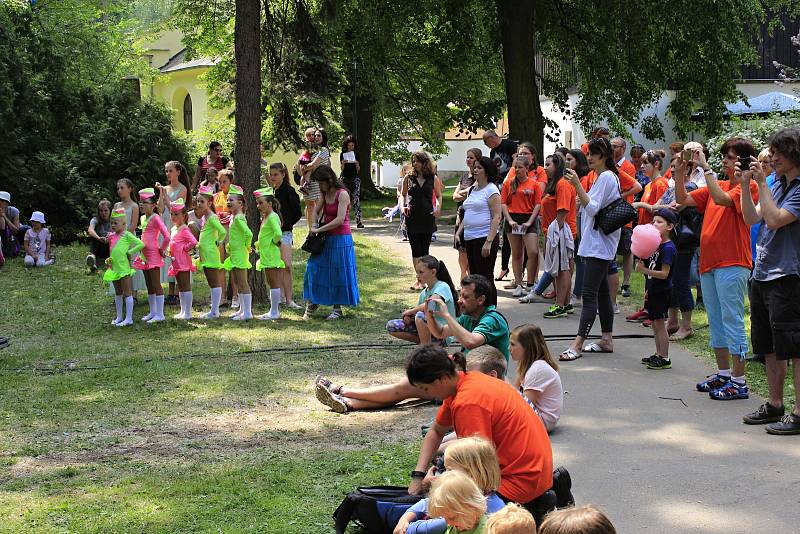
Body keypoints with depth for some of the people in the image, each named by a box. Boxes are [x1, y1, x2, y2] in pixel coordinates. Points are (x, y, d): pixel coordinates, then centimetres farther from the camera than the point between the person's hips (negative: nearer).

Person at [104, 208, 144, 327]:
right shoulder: (112, 236, 12)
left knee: (127, 293, -3)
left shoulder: (126, 235, -8)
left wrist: (129, 252, -11)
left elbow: (141, 244, -15)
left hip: (124, 268, -8)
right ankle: (119, 317, 24)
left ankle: (128, 318, -2)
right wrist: (109, 260, 10)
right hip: (114, 268, 8)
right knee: (118, 293, 15)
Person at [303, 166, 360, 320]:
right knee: (313, 267, 0)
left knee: (338, 273, 0)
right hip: (326, 238, 7)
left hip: (341, 239, -7)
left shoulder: (342, 194, -15)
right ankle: (312, 303, 10)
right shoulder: (325, 194, 9)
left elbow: (340, 220, -23)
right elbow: (316, 211, 24)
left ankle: (338, 308, 11)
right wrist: (315, 225, 3)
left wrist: (319, 230, -18)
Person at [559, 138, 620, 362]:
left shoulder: (606, 177, -13)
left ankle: (577, 345, -17)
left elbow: (592, 208, -21)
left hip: (599, 245, -11)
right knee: (601, 292, 13)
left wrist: (577, 185, -26)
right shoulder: (604, 177, 18)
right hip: (595, 244, 11)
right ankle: (607, 340, 17)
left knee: (589, 295, -13)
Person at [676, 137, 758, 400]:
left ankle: (738, 382, -5)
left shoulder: (747, 186, -5)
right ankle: (723, 373, 24)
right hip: (709, 261, 8)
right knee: (716, 321, 14)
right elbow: (683, 199, 12)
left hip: (732, 263, -8)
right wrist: (680, 171, -2)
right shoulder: (717, 185, 18)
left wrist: (705, 168, -22)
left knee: (732, 320, -8)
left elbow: (722, 199, -23)